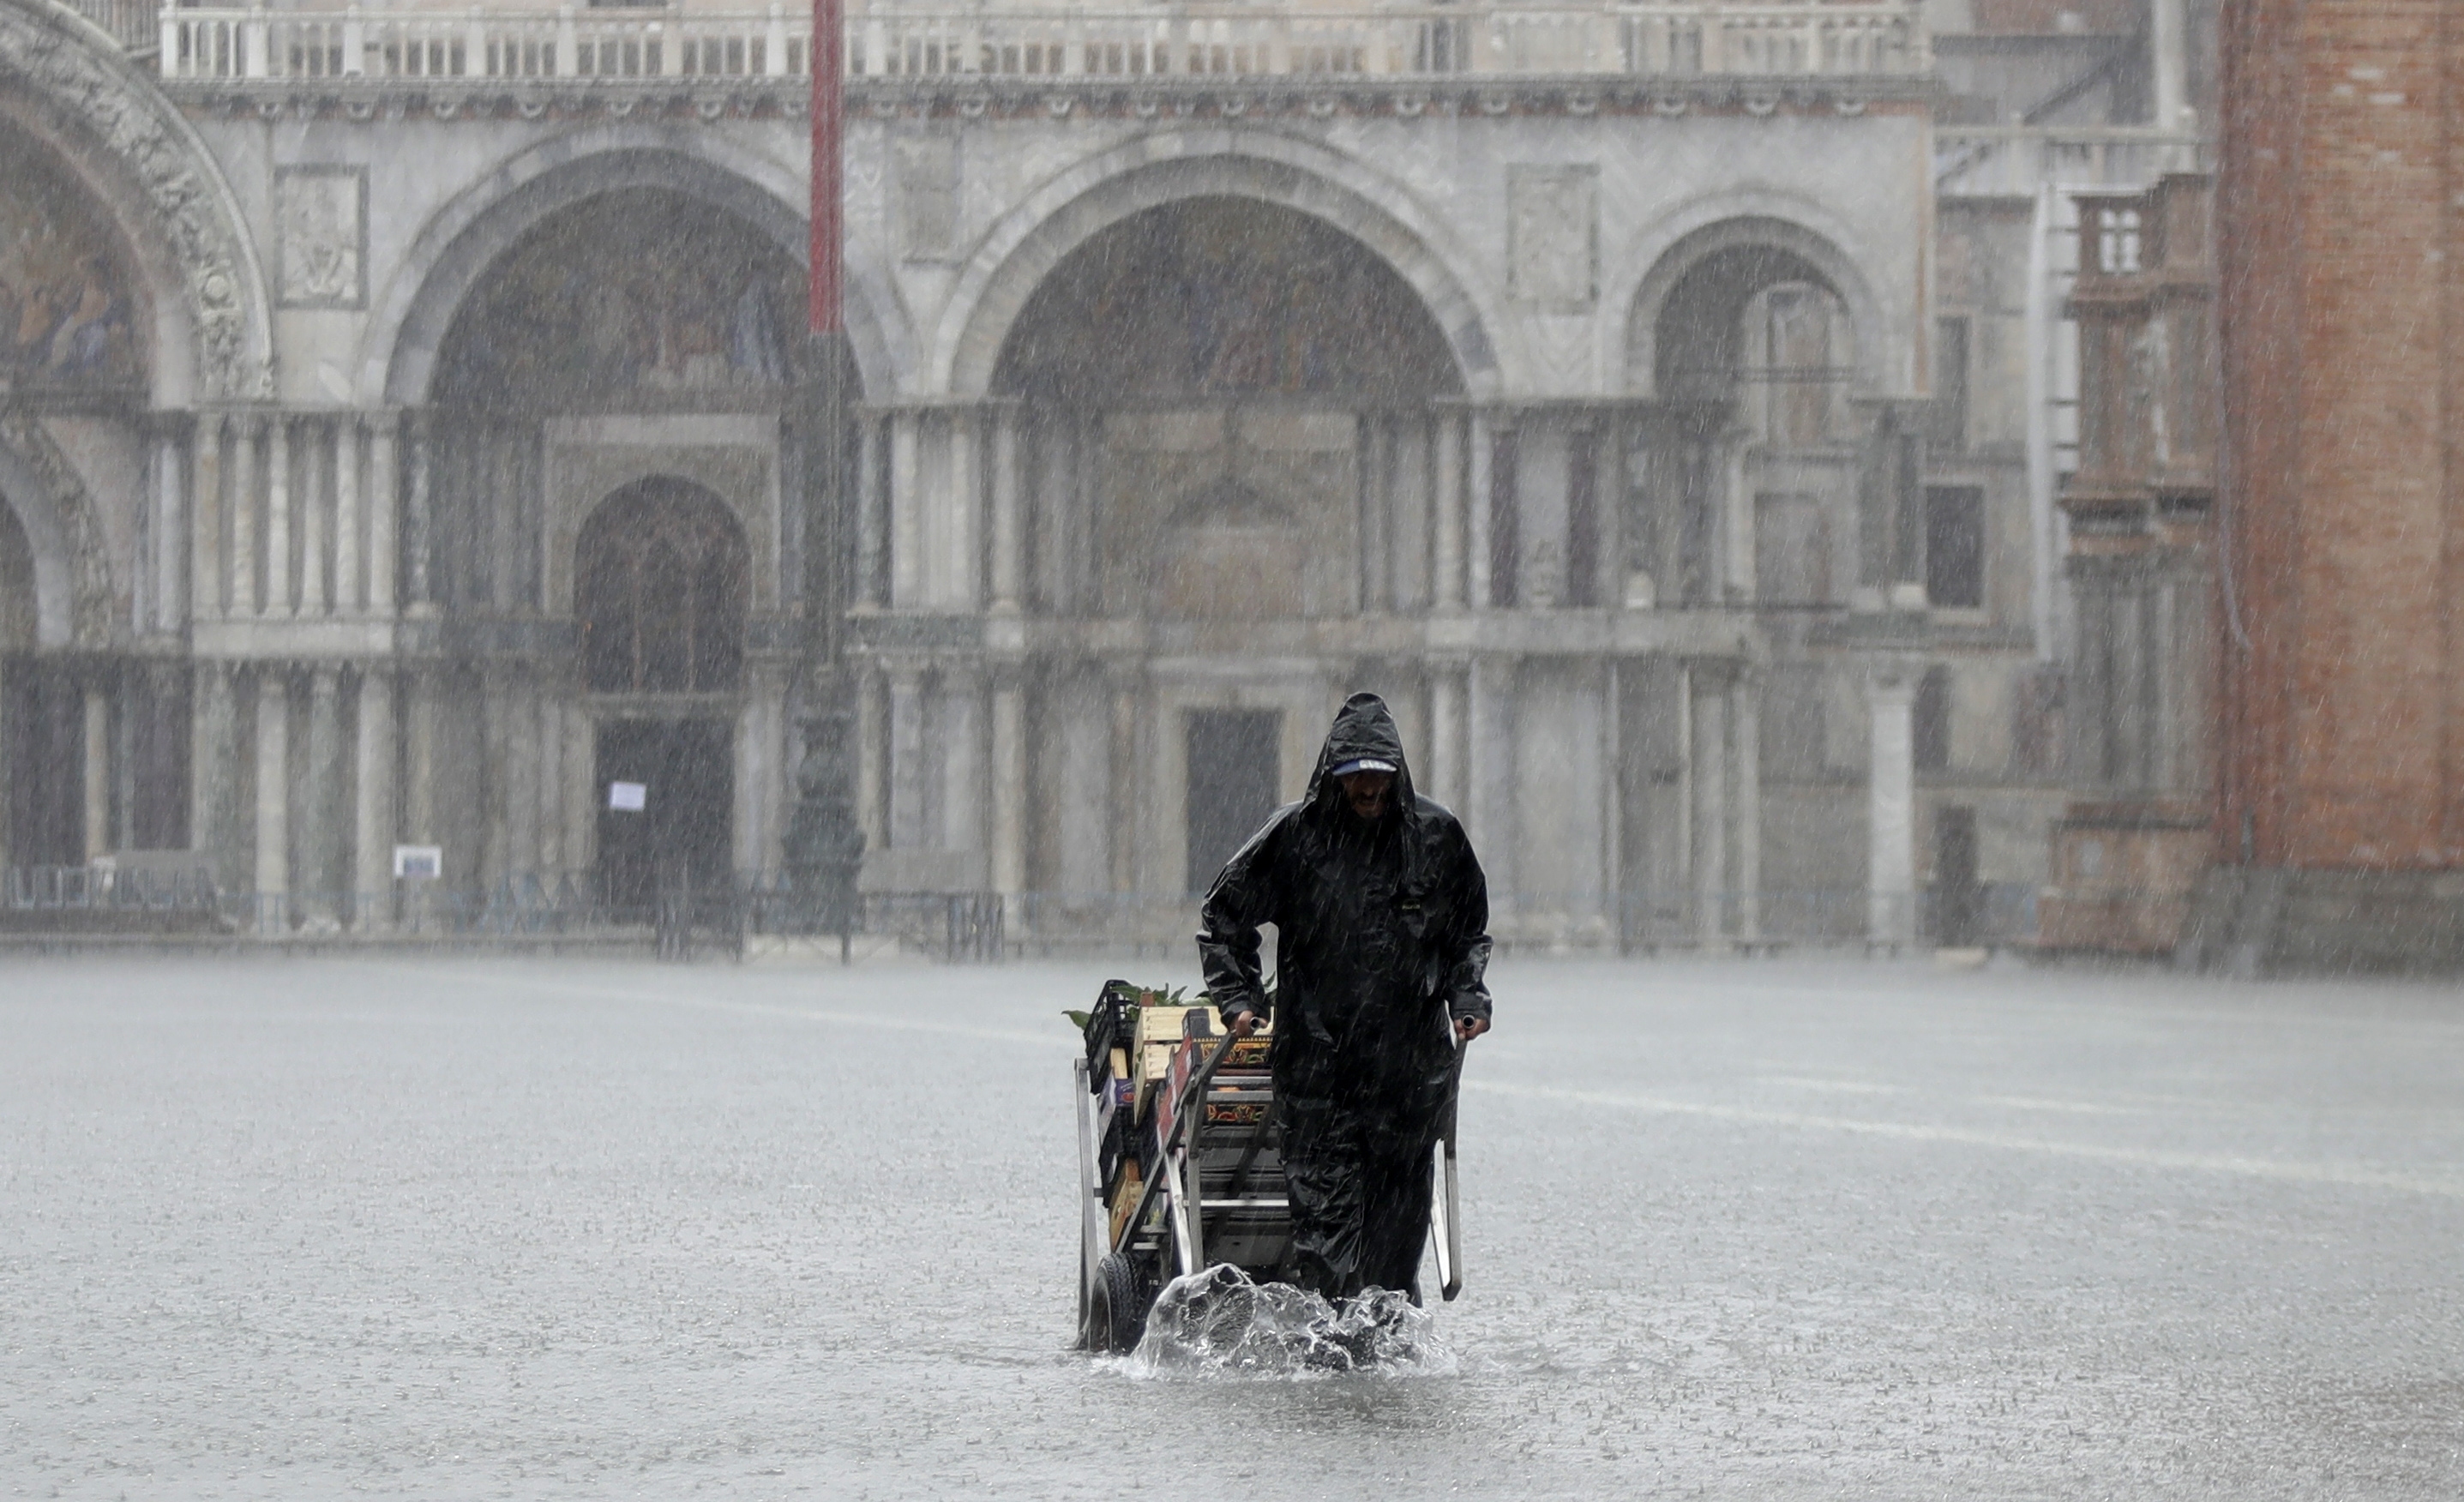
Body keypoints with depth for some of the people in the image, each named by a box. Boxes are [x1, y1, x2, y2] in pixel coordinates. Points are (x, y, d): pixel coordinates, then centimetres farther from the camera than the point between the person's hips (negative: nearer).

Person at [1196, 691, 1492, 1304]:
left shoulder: (1436, 835, 7)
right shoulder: (1295, 834, 1)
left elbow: (1469, 932, 21)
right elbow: (1222, 918, 11)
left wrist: (1467, 999, 7)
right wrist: (1238, 997, 0)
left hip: (1410, 1063, 2)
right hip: (1316, 1062, -2)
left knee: (1400, 1209, 5)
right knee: (1324, 1205, -9)